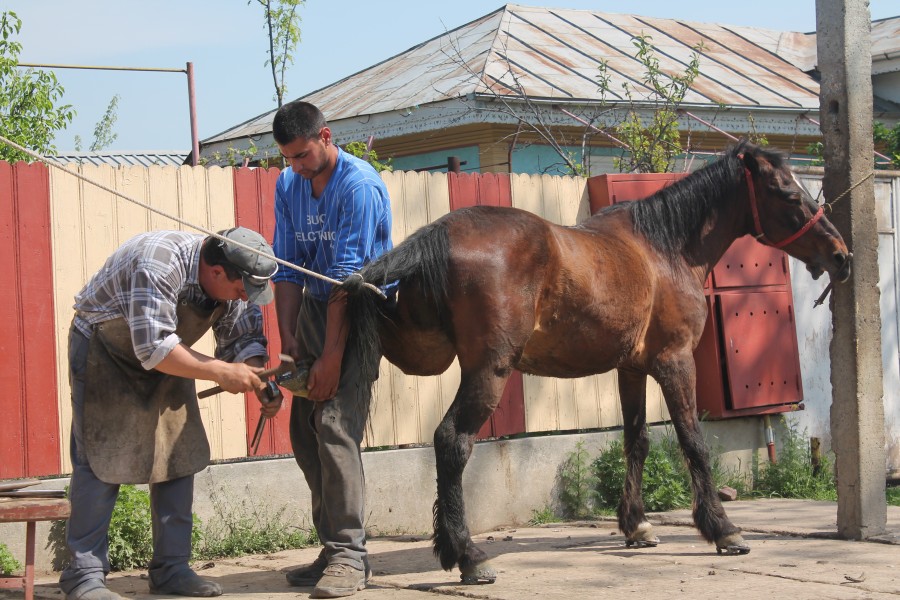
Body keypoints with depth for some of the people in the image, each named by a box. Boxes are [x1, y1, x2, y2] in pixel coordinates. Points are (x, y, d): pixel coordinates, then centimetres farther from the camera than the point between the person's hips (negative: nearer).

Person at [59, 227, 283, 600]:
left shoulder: (233, 282, -12)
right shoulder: (160, 264, -35)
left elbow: (245, 338, -3)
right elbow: (153, 349, -37)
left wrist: (260, 384, -22)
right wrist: (220, 372, -35)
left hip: (165, 358, 7)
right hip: (104, 355, -7)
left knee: (180, 456, 2)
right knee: (101, 460, -10)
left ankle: (171, 569, 8)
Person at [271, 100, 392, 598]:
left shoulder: (360, 186, -19)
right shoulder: (288, 185, 3)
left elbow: (347, 276, -22)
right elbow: (287, 268, 3)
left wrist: (331, 357, -23)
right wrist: (287, 337, -7)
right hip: (314, 308, 8)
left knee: (336, 424, -18)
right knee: (304, 431, 6)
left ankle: (349, 556, -14)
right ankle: (333, 546, 16)